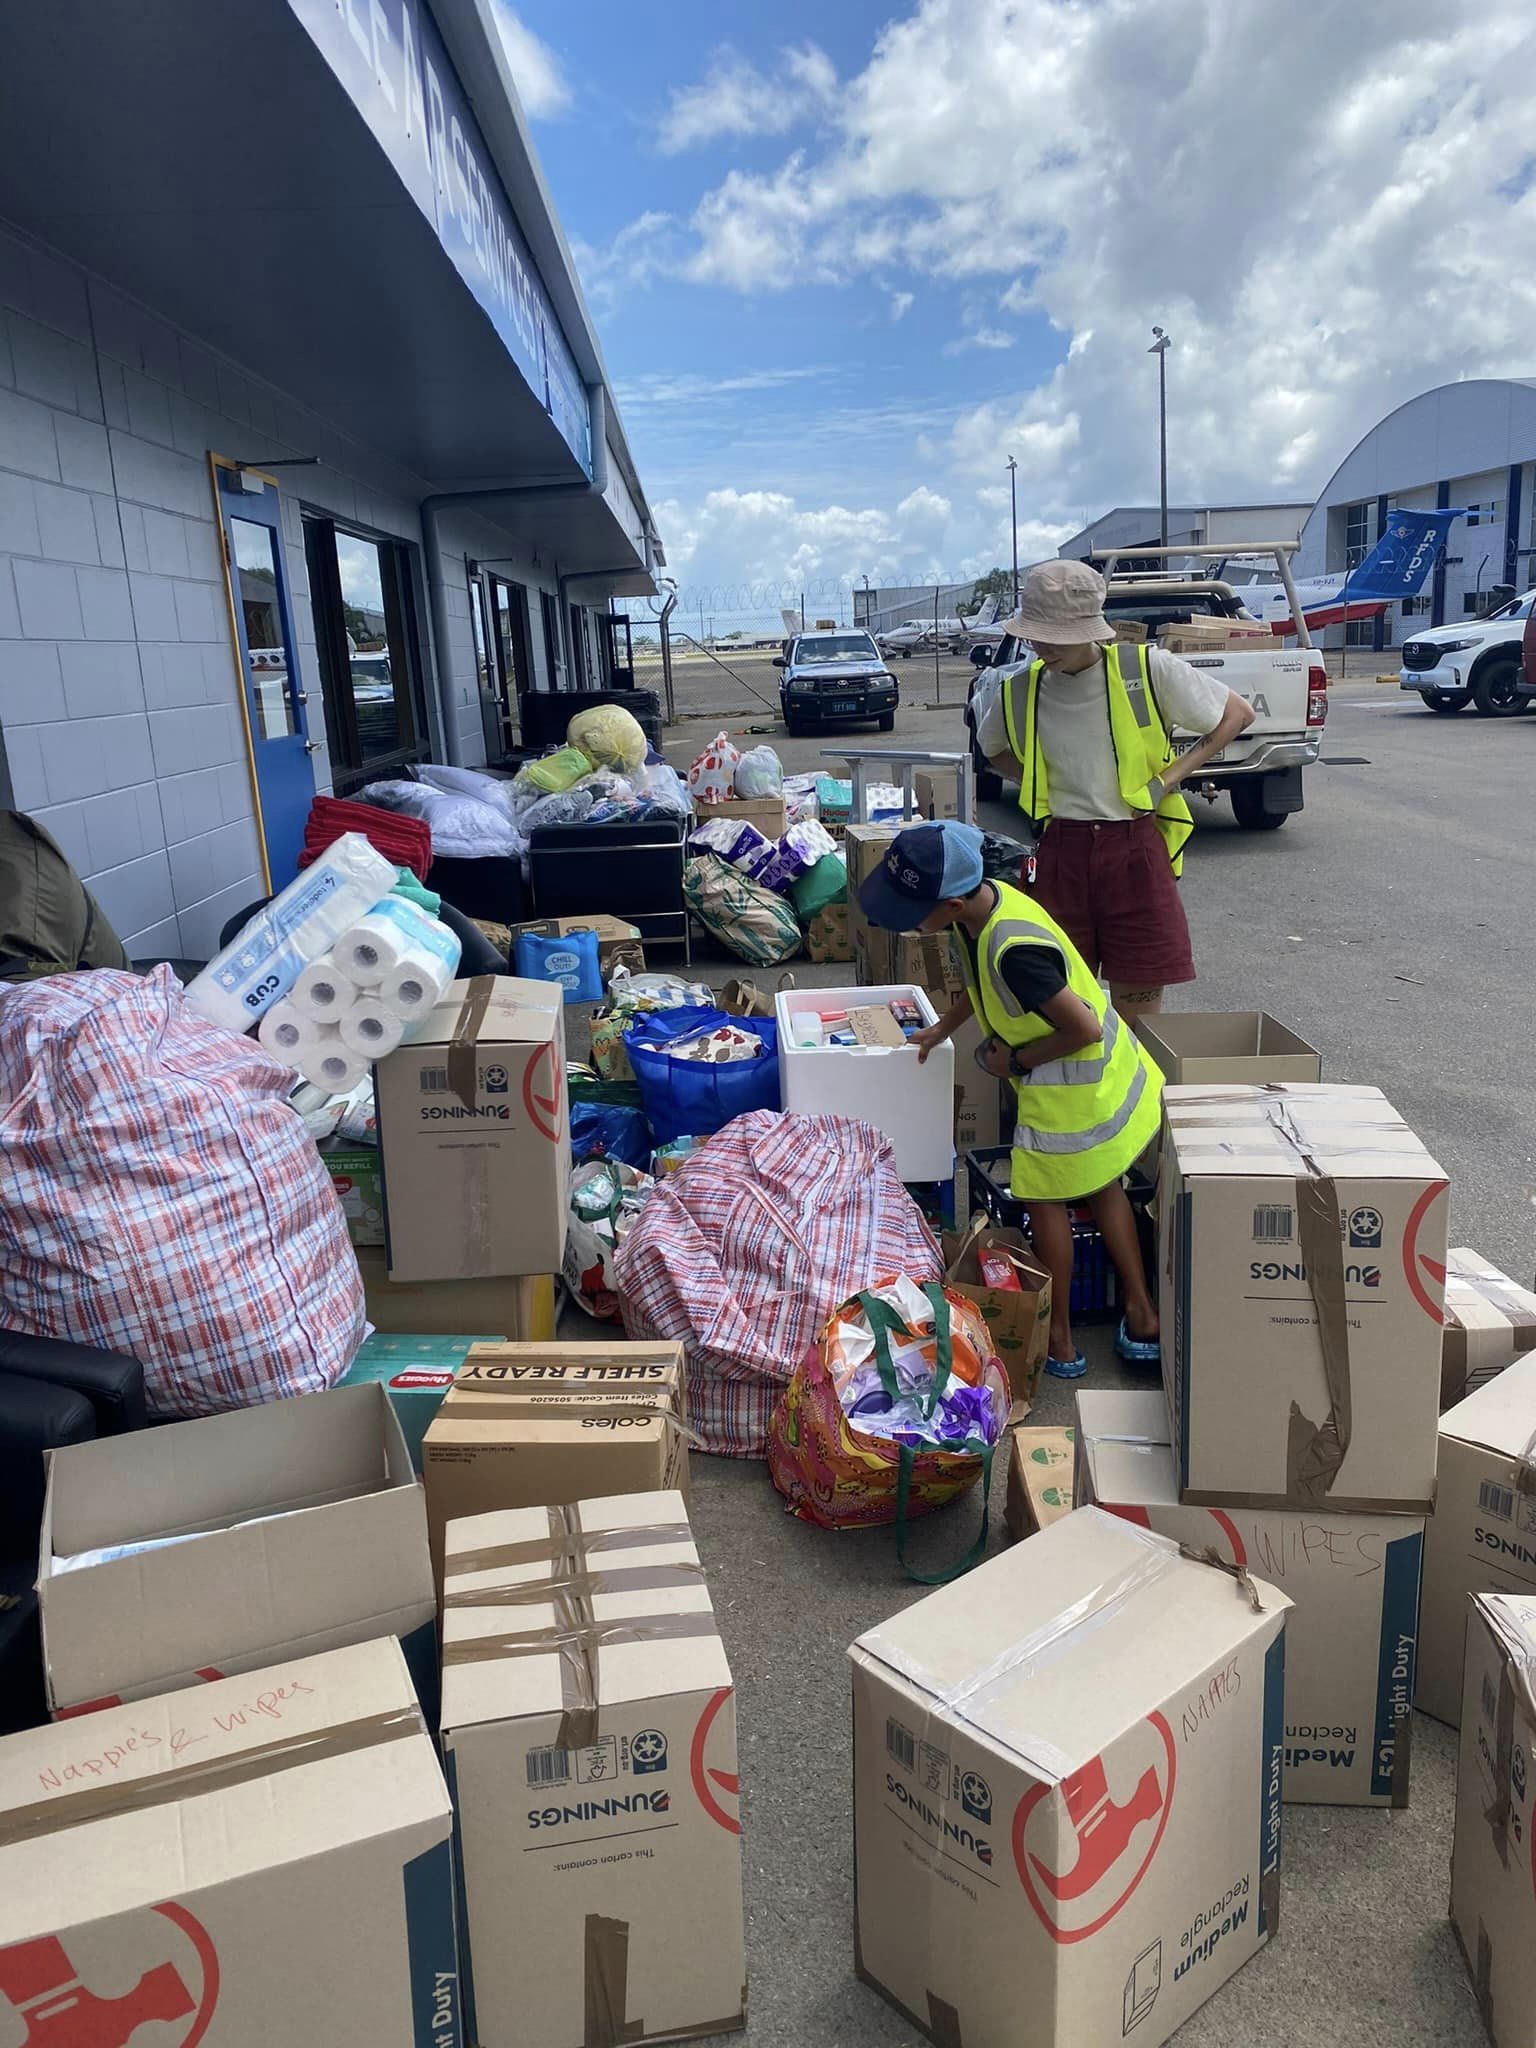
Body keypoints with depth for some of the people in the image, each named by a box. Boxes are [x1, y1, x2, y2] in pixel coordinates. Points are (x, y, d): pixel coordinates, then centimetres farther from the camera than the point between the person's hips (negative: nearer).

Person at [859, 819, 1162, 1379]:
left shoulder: (1016, 951, -37)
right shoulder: (986, 901, -8)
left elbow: (1083, 1028, -29)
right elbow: (981, 981, 13)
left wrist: (1016, 1061, -17)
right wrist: (941, 1029, 13)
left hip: (1072, 1086, -9)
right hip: (1101, 1074, 9)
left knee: (1045, 1199, 8)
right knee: (1101, 1188, 21)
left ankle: (1059, 1341, 24)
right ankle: (1141, 1314, 35)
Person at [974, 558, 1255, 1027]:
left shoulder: (1148, 669, -8)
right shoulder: (1019, 691, 1)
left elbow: (1237, 714, 3)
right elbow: (993, 749, 23)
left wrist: (1169, 777, -4)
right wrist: (1038, 787, 6)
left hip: (1135, 849, -2)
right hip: (1063, 852, 2)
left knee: (1139, 1003, 3)